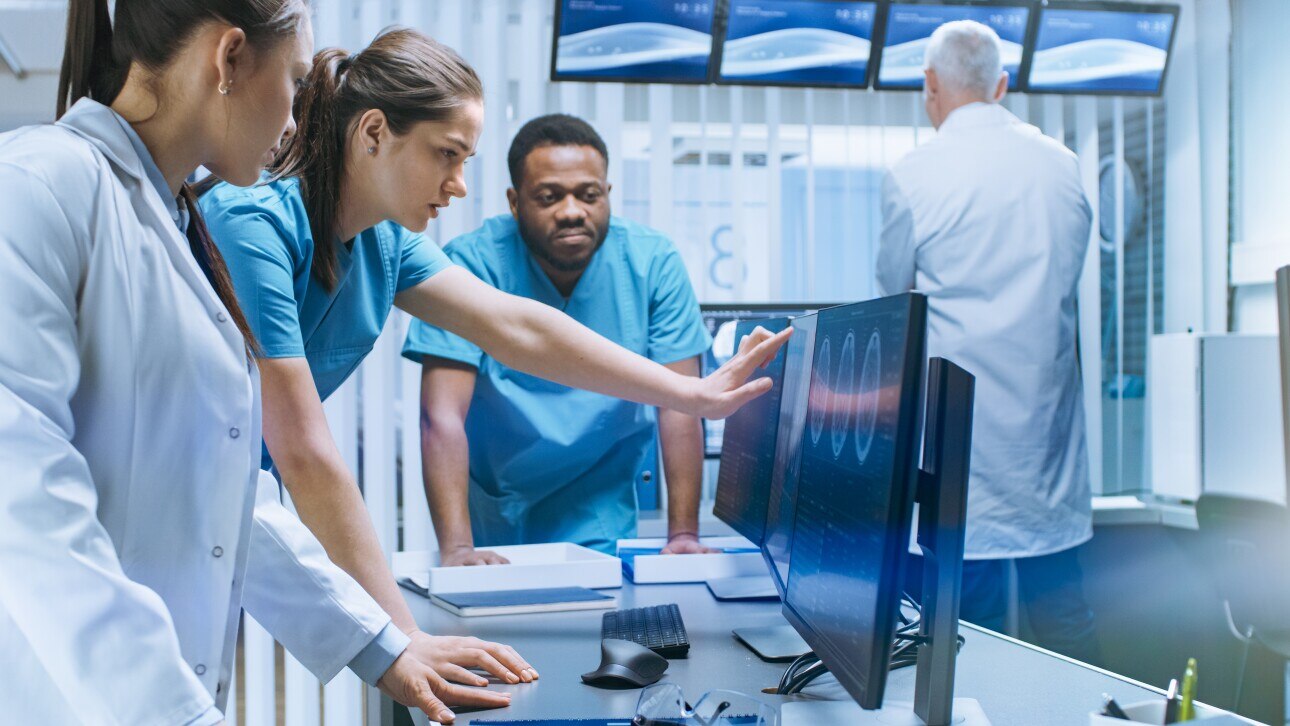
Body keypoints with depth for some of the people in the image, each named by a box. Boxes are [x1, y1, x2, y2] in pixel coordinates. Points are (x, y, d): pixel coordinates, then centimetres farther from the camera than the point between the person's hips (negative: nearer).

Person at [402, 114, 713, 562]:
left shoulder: (654, 264, -12)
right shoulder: (471, 265, -17)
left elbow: (679, 407, -12)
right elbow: (442, 416, -23)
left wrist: (683, 535, -20)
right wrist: (456, 548, -34)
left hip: (601, 517, 0)